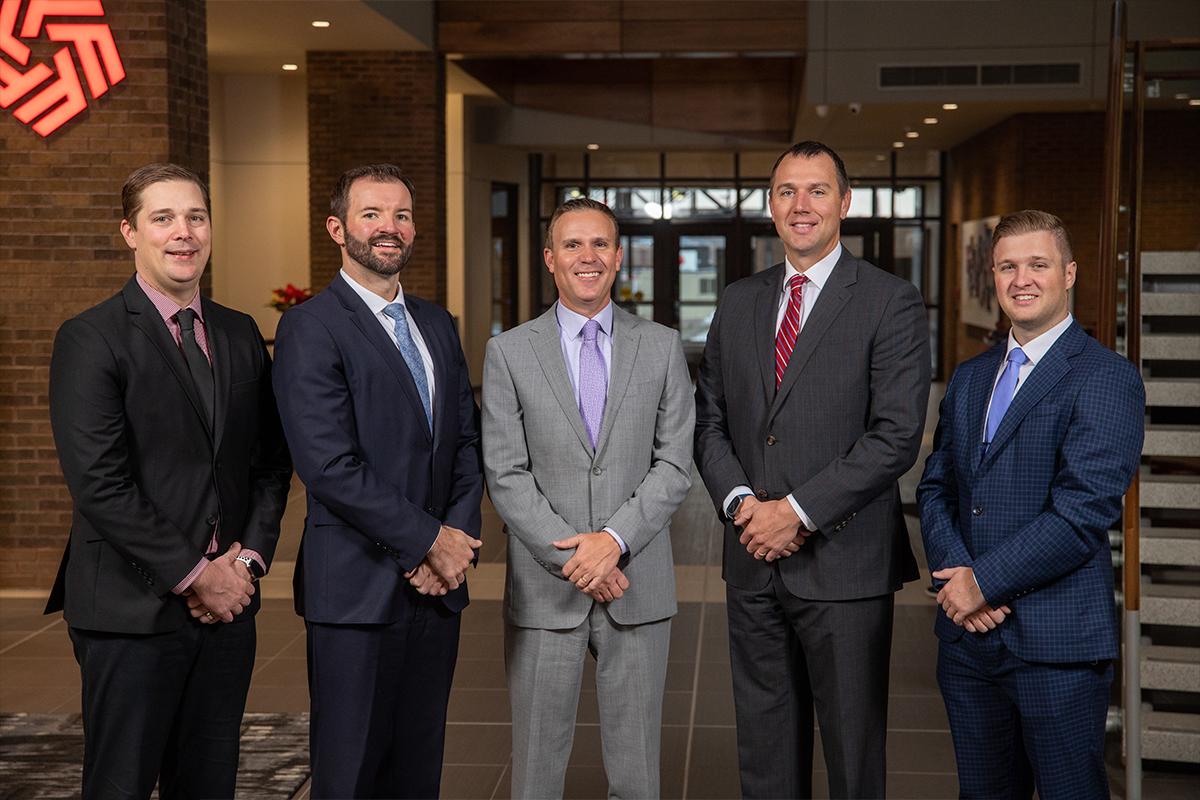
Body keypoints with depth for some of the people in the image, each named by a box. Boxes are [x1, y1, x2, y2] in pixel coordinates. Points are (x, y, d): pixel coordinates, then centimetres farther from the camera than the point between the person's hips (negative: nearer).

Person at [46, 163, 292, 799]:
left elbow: (271, 462, 14)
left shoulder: (241, 335, 12)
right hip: (132, 610, -5)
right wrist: (193, 575, -13)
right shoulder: (90, 340, -6)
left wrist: (248, 558, -1)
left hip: (227, 604, 5)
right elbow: (99, 484, -14)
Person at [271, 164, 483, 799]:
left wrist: (457, 538, -3)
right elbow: (329, 467, -16)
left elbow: (467, 442, 14)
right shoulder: (310, 328, -8)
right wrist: (429, 540, -13)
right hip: (358, 589, -6)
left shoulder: (438, 324, 15)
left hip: (437, 581, 6)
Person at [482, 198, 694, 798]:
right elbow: (505, 475, -4)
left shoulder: (662, 348, 6)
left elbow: (674, 463, 0)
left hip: (638, 589, 1)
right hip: (544, 591, -1)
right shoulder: (509, 352, 2)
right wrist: (573, 557, -12)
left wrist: (614, 539, -14)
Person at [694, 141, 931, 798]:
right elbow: (709, 420, 12)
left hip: (843, 567, -5)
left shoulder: (890, 302, -5)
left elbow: (896, 435, -13)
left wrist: (798, 512, -16)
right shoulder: (738, 302, 12)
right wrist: (739, 501, -6)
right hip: (753, 565, 5)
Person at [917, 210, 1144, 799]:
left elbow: (1082, 511, -16)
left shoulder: (1108, 380, -8)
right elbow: (935, 488, 12)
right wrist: (954, 574, -6)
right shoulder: (968, 379, 15)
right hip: (967, 637, 6)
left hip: (1057, 643, -6)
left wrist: (985, 580, -14)